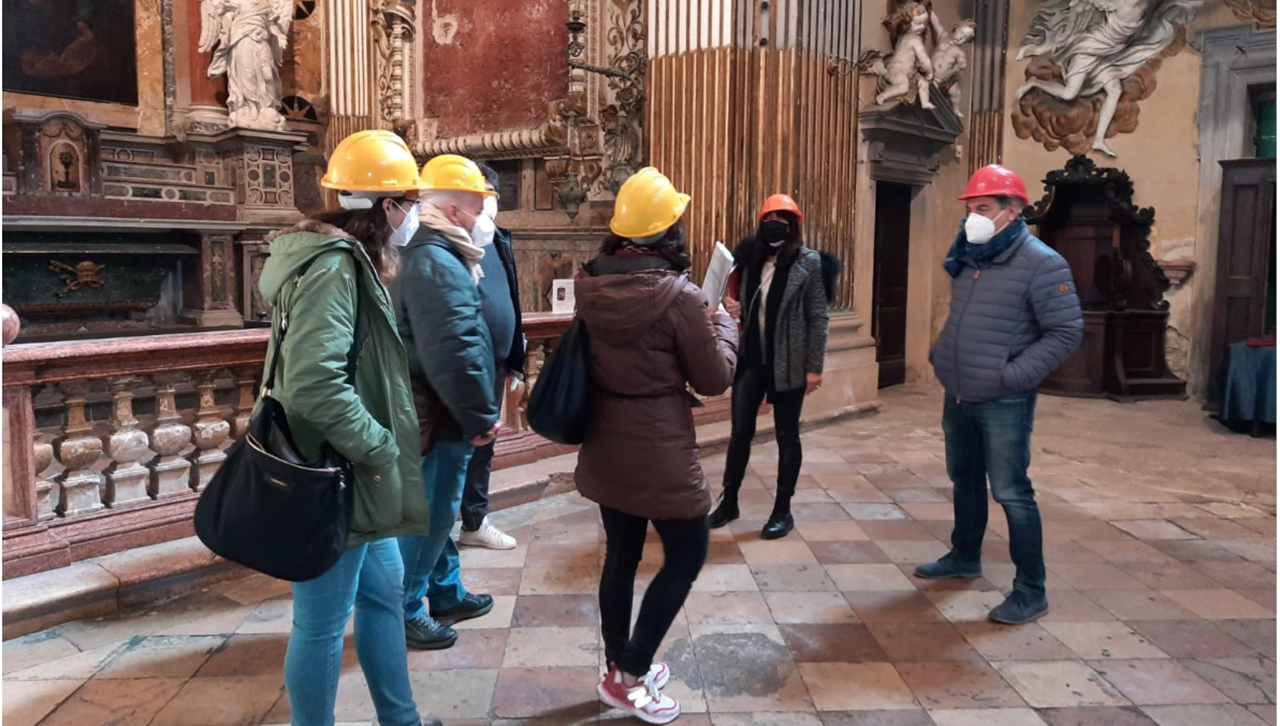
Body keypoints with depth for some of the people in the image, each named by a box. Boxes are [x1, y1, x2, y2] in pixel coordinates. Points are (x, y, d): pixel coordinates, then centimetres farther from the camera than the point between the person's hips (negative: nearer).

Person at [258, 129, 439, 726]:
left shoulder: (350, 260, 11)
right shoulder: (332, 266, -21)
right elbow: (313, 384, -31)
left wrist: (380, 444, 15)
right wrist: (379, 447, -21)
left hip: (356, 475, 11)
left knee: (383, 591, 21)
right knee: (321, 625, 5)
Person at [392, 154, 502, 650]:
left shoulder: (432, 255, 13)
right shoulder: (436, 264, -22)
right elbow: (454, 353, -28)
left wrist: (476, 412, 17)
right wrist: (482, 415, -18)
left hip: (437, 413, 11)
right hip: (440, 417, -11)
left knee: (436, 510, 20)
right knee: (429, 515, 2)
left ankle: (446, 593, 35)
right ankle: (403, 612, 15)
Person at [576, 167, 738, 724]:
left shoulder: (591, 286, -3)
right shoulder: (679, 296, -20)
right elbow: (714, 379, -10)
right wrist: (724, 325, 8)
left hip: (606, 444, 6)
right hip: (660, 451, -6)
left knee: (621, 555, 19)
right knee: (686, 556, 11)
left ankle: (621, 666, 32)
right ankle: (629, 677, 12)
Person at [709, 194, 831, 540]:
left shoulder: (809, 262, -7)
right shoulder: (750, 257, 6)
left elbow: (819, 317, -8)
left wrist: (814, 367, -12)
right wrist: (731, 304, -5)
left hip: (787, 362, -4)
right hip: (750, 358, 4)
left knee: (786, 435, 7)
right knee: (740, 431, 9)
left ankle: (783, 511, 19)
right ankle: (729, 501, 24)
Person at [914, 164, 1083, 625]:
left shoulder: (1040, 264, -15)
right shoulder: (967, 261, 8)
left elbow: (1066, 331, -16)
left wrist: (1014, 375, -21)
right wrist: (940, 354, 11)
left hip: (1003, 403, -7)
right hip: (958, 396, 8)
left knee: (1011, 493, -4)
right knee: (964, 480, 21)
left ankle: (1030, 591, 9)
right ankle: (965, 557, 40)